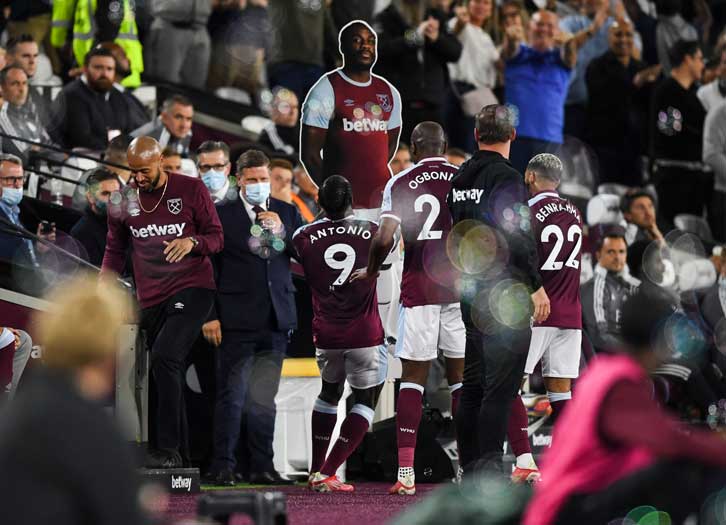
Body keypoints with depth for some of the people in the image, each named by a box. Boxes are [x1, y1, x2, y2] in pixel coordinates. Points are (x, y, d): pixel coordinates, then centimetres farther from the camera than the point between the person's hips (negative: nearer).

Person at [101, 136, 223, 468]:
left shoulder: (190, 190, -2)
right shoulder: (123, 201, 8)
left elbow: (217, 237, 0)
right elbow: (115, 250, 18)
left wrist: (192, 241, -21)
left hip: (192, 289, -5)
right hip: (151, 299, 5)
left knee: (164, 357, -23)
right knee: (168, 376, 7)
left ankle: (168, 450, -22)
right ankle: (180, 451, 14)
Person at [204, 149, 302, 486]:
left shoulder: (286, 213, 12)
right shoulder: (222, 214, 1)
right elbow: (209, 266, -1)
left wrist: (282, 230, -8)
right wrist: (210, 315, -7)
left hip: (276, 318, 4)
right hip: (236, 318, -4)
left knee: (264, 397, 7)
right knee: (232, 395, -3)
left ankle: (262, 466, 12)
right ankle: (223, 467, 1)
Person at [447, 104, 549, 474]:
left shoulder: (460, 177, 13)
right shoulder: (506, 177, -12)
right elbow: (517, 237, -19)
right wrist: (537, 286, -14)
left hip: (471, 292, 8)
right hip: (505, 293, -8)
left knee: (473, 385, 13)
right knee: (501, 387, -8)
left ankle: (470, 469, 16)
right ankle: (489, 470, -12)